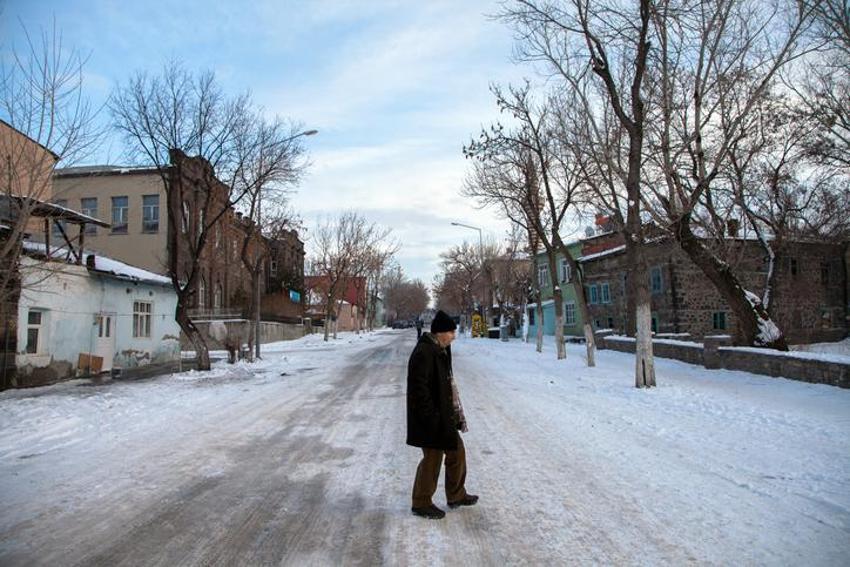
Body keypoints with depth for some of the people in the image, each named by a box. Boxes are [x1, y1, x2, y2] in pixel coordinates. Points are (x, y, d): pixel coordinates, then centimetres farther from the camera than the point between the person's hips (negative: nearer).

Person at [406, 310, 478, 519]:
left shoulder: (440, 351, 10)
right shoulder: (423, 353, -22)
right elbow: (419, 389, -25)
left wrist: (454, 414, 19)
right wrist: (432, 418, -23)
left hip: (444, 417, 10)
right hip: (431, 421, -10)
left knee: (457, 451, 18)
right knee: (432, 457, 2)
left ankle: (456, 496, 34)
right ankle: (421, 503, 20)